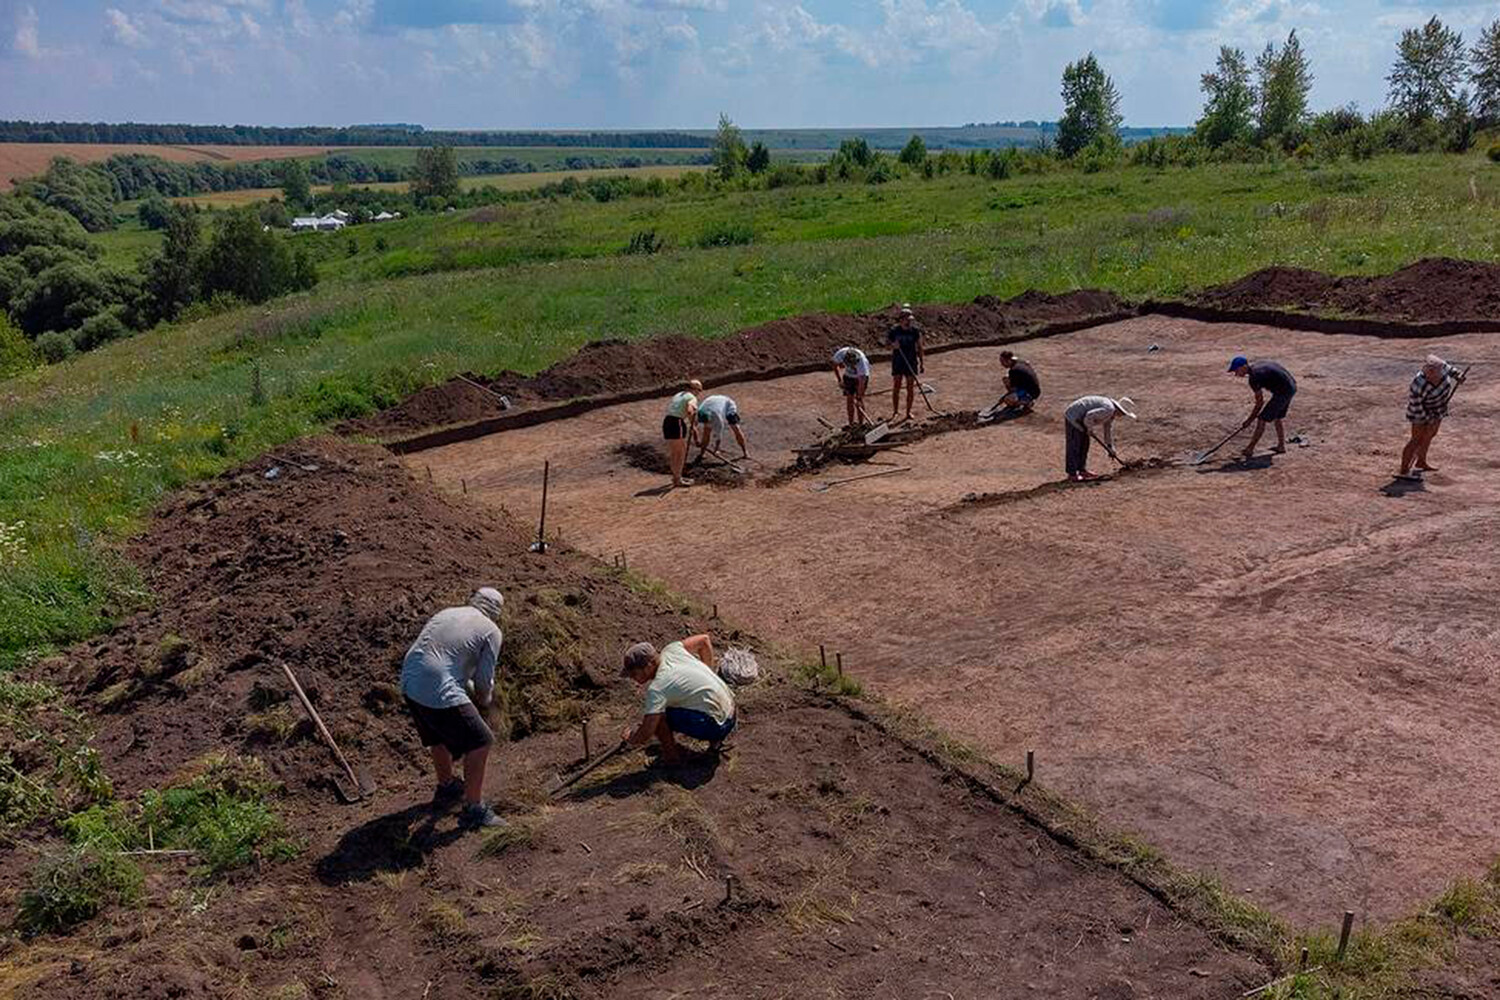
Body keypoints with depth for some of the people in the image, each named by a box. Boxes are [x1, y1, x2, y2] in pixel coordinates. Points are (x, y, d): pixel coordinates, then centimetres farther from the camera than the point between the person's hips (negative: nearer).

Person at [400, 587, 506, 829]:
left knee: (439, 737, 30)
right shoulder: (491, 631, 2)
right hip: (440, 693, -8)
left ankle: (446, 787, 49)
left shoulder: (445, 613, 21)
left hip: (409, 684, 8)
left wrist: (469, 689, 35)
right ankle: (473, 809, 10)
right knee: (480, 743, 6)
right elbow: (484, 678, 1)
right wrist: (484, 699, 23)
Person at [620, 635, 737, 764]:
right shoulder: (672, 650, -1)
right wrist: (709, 675, 21)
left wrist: (630, 738, 2)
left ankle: (671, 754, 6)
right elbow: (704, 640, 15)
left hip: (714, 726, -9)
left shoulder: (657, 688, -20)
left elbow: (645, 736, -21)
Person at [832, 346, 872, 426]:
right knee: (849, 399, 1)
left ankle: (861, 423, -1)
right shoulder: (840, 354, -31)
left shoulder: (862, 361, -40)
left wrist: (859, 398, -37)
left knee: (859, 400, -10)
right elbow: (835, 366, -7)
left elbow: (861, 382, -37)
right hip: (848, 376, 3)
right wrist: (839, 380, -6)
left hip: (861, 376, -3)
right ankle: (851, 423, 10)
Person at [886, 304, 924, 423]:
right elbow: (887, 341, 6)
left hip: (911, 361, 1)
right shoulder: (894, 330, -5)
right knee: (896, 387, -1)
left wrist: (922, 362, 3)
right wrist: (892, 344, -17)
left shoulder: (915, 330, -1)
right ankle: (895, 412, 10)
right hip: (898, 361, -1)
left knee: (910, 388, 5)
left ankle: (908, 412, 15)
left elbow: (919, 347, 5)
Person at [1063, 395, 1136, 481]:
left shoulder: (1112, 410, 10)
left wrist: (1111, 448, 21)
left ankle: (1082, 470, 20)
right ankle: (1072, 474, -4)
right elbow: (1089, 416, -30)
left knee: (1084, 444, 14)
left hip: (1079, 418, 11)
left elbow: (1108, 429, 19)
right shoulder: (1108, 409, -23)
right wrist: (1090, 429, -12)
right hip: (1074, 417, -11)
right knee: (1074, 446, -7)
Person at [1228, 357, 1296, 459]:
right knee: (1277, 418, 23)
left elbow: (1260, 402, -13)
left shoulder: (1254, 377, -19)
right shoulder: (1257, 365, 8)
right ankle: (1281, 446, 31)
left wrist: (1250, 419, -4)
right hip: (1291, 386, 10)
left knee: (1262, 419, -5)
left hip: (1283, 392, -10)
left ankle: (1250, 449, 0)